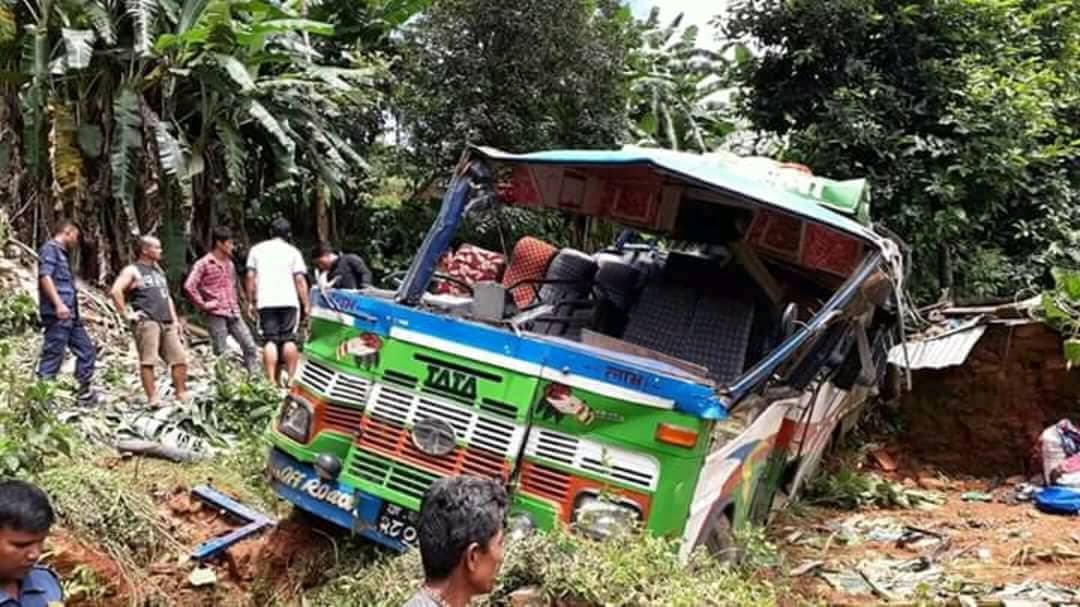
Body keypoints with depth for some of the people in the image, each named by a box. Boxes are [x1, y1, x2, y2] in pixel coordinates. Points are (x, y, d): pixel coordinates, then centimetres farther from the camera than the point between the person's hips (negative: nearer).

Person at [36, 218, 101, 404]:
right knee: (53, 356, -9)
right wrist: (58, 304, -27)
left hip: (70, 315, 10)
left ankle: (85, 393, 19)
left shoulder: (62, 253, 23)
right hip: (57, 313, -10)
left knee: (87, 350, 12)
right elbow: (45, 276, -18)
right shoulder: (50, 248, -5)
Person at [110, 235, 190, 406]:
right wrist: (127, 314, -13)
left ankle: (182, 394, 7)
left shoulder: (159, 271, 25)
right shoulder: (132, 271, 2)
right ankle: (152, 399, -10)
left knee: (180, 359, 1)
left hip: (167, 323, 7)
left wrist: (175, 320, 19)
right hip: (146, 322, -7)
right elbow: (116, 291, -12)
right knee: (148, 361, -10)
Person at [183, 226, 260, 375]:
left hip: (234, 314, 6)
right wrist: (202, 304, -12)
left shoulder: (229, 264, 15)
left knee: (250, 347, -1)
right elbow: (189, 286, -16)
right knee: (220, 353, -1)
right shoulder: (203, 264, -6)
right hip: (216, 315, -6)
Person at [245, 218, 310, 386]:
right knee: (289, 339, 2)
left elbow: (250, 277, 8)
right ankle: (291, 378, 0)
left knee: (270, 340, -1)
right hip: (288, 301, -1)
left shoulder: (257, 249, 12)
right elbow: (300, 279, 0)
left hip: (266, 302, 1)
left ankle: (271, 380, -8)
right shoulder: (293, 251, 7)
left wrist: (251, 301, 13)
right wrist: (306, 304, 3)